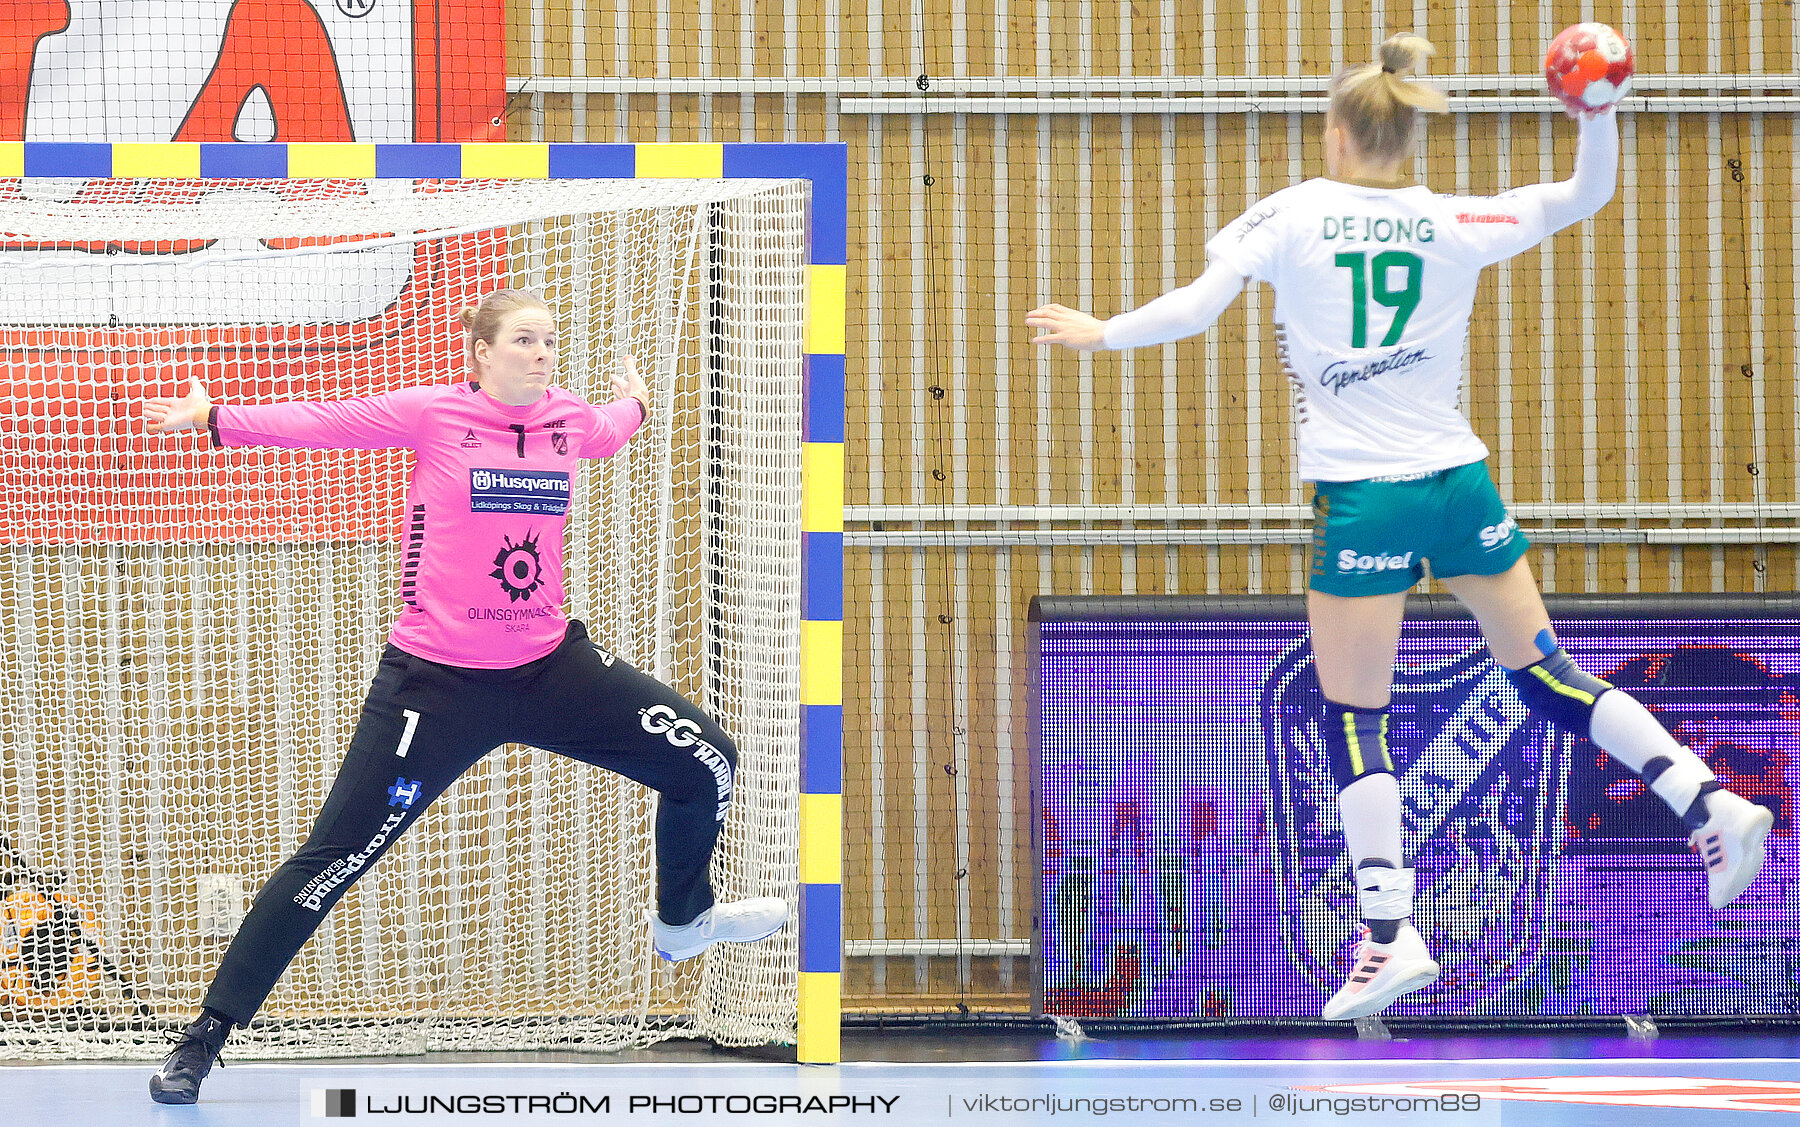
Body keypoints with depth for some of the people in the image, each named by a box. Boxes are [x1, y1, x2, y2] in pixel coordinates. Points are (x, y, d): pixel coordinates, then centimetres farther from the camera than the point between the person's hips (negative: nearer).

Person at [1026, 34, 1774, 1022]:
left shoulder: (1292, 217, -4)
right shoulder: (1454, 226, 4)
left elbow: (1196, 308, -8)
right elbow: (1587, 194, 11)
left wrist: (1098, 335, 6)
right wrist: (1598, 114, -2)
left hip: (1361, 498, -4)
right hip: (1459, 484, 4)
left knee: (1354, 725, 3)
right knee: (1543, 672, 17)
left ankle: (1390, 936, -2)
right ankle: (1710, 801, 8)